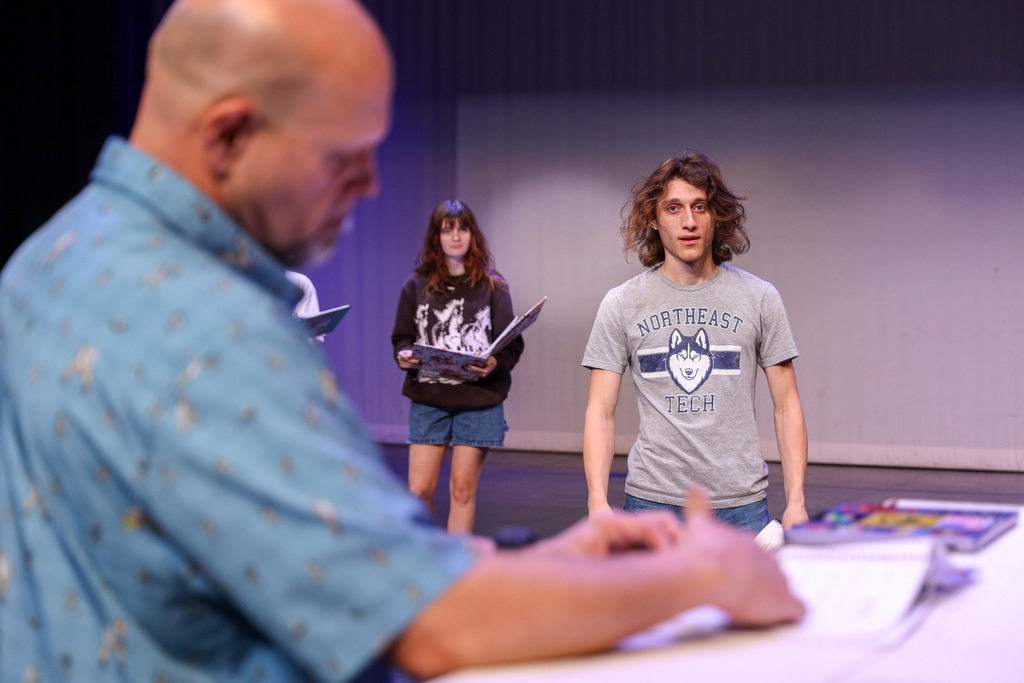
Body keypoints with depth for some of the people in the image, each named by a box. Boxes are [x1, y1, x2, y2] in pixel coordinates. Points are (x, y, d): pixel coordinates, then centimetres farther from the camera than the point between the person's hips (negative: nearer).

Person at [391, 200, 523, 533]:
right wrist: (404, 355, -12)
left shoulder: (492, 286, 4)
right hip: (428, 396, 1)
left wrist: (494, 363, -19)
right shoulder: (417, 284, 7)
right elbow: (402, 337, 11)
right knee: (419, 488, -3)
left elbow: (513, 344, 2)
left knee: (463, 488, 0)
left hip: (478, 398, -1)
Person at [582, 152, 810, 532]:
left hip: (741, 503, 0)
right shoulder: (622, 304, 3)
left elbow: (786, 406, 5)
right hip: (652, 500, 0)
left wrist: (796, 501, -3)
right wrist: (597, 501, -11)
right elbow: (601, 412, 1)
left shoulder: (759, 298, 4)